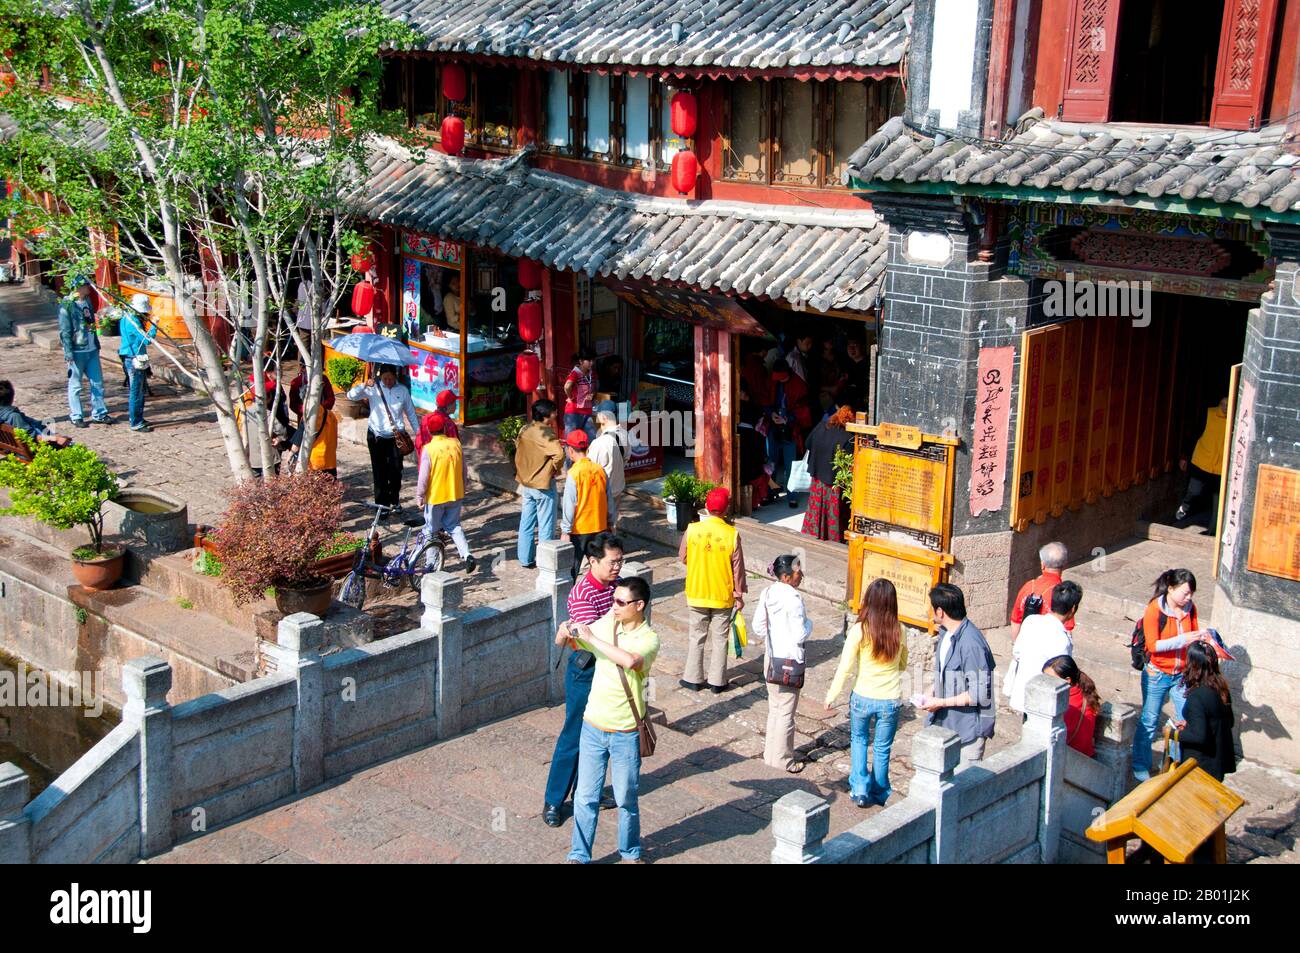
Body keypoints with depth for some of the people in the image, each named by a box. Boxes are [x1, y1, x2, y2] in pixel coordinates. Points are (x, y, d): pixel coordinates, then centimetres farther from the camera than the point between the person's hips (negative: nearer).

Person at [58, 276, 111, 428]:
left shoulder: (87, 301, 9)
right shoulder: (67, 305, -13)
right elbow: (64, 331, -14)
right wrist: (68, 353, -17)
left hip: (92, 349, 7)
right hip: (77, 351, -7)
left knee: (97, 382, 11)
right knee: (75, 385, 4)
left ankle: (99, 413, 21)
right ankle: (76, 417, 12)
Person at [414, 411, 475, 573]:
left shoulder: (428, 449, -18)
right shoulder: (456, 443, -5)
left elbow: (423, 476, -15)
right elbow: (463, 469, 5)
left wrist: (420, 496, -2)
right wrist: (462, 488, 19)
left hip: (435, 497, -4)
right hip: (455, 494, 4)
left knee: (431, 531, 12)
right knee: (454, 526, 17)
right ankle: (467, 555, -1)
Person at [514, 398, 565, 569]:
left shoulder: (524, 430, 3)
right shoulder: (545, 433, -21)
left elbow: (518, 450, 16)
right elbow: (559, 453, -34)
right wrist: (556, 468, -16)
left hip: (526, 482, 8)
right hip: (543, 484, -8)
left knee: (526, 523, 15)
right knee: (546, 526, 3)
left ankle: (525, 559, 23)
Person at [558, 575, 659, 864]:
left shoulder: (648, 639, -16)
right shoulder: (605, 625, -1)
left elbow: (629, 661, -39)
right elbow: (564, 642, 11)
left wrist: (590, 637, -33)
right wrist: (565, 632, -14)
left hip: (626, 733, -4)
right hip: (593, 727, 4)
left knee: (626, 799, 12)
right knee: (585, 797, 10)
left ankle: (631, 852, 33)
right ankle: (579, 856, 24)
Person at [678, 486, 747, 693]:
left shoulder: (692, 530, -12)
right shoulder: (732, 534, -16)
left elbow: (682, 557, 2)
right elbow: (738, 569, -10)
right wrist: (740, 594, 2)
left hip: (696, 593, 1)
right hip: (723, 596, -1)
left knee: (696, 637, 15)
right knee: (720, 638, 11)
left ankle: (693, 678, 21)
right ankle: (717, 681, 17)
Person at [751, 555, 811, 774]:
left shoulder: (768, 593, 0)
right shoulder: (793, 599, -23)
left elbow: (757, 626, 5)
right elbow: (800, 635, -22)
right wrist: (808, 623, -3)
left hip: (771, 659, 7)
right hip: (790, 661, -7)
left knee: (774, 708, 20)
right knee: (786, 712, 5)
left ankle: (770, 753, 30)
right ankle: (782, 759, 15)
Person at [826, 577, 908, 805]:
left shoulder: (859, 630, -17)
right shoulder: (899, 632, -9)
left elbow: (844, 668, -11)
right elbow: (903, 665, 6)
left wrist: (832, 694, 1)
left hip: (863, 697, -1)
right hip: (890, 701, 1)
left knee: (859, 740, 23)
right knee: (882, 748, 19)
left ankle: (860, 790, 19)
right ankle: (879, 793, 33)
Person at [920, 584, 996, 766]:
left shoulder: (970, 643, -25)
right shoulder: (945, 634, 4)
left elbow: (979, 694, -24)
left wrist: (941, 703, -20)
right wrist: (931, 695, 3)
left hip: (969, 728, -9)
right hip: (947, 723, 9)